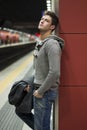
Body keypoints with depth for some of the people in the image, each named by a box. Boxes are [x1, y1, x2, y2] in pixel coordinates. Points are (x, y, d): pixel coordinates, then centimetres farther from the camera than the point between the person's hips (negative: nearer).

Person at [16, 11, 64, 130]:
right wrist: (31, 83, 16)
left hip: (46, 91, -10)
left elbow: (54, 72, -27)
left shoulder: (52, 44, -19)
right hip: (39, 88, 10)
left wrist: (40, 91, -20)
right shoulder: (39, 43, 12)